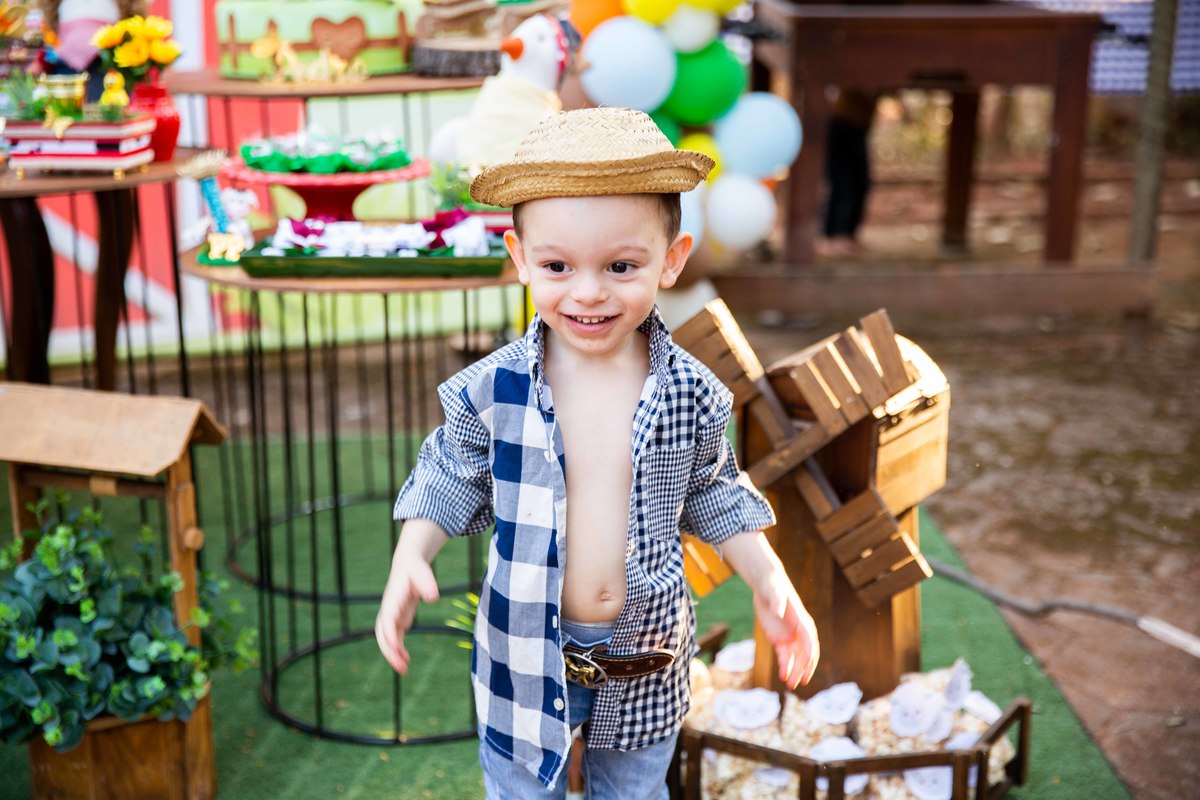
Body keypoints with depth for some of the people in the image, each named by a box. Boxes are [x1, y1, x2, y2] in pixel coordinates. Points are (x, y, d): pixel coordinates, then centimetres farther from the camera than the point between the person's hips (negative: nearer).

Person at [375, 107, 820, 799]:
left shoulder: (692, 394, -14)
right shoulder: (492, 390, -17)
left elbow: (712, 495, 2)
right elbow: (452, 483, -2)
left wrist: (768, 578, -8)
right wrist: (411, 558, -18)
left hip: (647, 657, 1)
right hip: (525, 653, 0)